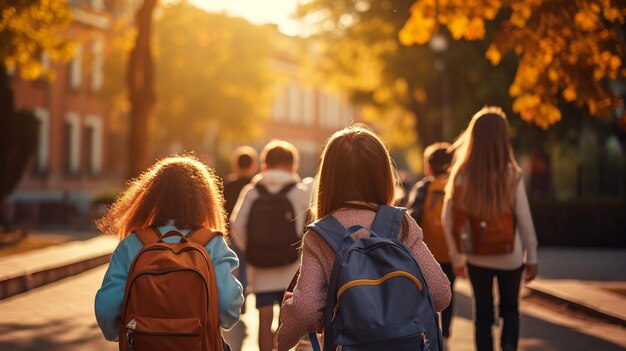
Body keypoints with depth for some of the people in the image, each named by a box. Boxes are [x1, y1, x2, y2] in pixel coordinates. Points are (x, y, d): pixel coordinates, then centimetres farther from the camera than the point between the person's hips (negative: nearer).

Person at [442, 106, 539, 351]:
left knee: (483, 314, 15)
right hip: (510, 257, -1)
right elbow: (524, 219, -9)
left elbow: (448, 219, -3)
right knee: (510, 310, 18)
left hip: (477, 258, 1)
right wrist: (531, 257, 2)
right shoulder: (511, 175, -12)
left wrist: (456, 257, 7)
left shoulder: (461, 175, -7)